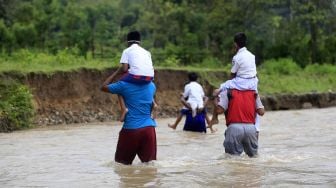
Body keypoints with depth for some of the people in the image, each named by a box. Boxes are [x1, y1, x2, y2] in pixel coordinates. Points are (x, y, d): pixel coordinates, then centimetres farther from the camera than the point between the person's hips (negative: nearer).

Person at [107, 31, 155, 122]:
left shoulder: (127, 51, 14)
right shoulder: (146, 52, 27)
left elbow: (124, 68, 3)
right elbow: (150, 67, 18)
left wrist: (114, 74, 21)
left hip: (136, 75, -5)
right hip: (149, 76, 5)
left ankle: (123, 108, -3)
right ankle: (152, 102, 27)